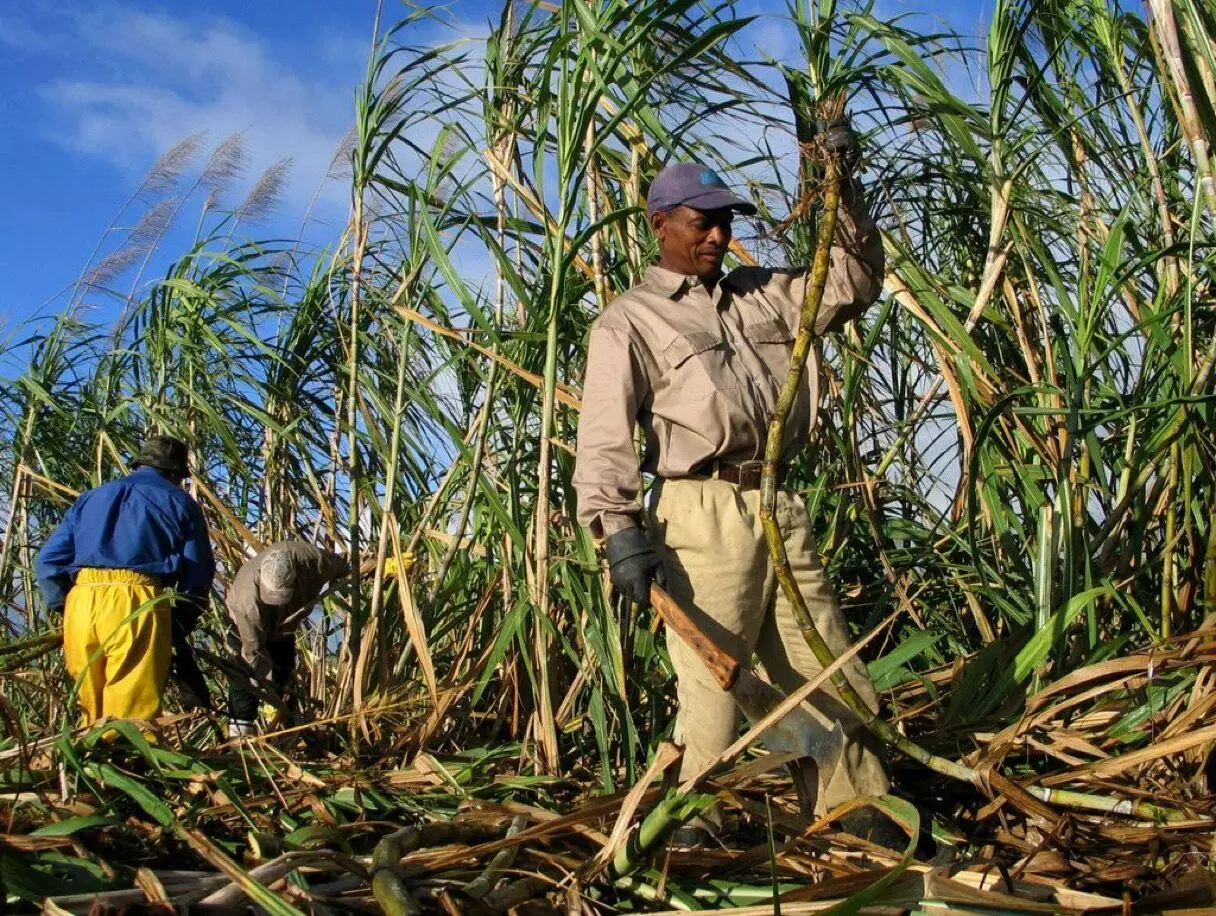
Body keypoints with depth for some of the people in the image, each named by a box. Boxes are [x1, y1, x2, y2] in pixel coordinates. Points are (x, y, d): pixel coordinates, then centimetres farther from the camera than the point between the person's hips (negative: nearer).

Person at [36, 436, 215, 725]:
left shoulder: (90, 498, 26)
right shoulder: (179, 502, 15)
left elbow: (49, 560, 18)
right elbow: (198, 573, 7)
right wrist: (179, 629, 17)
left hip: (81, 604, 4)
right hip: (136, 607, -4)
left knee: (94, 715, 13)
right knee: (132, 718, -6)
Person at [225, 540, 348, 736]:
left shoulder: (311, 558, -39)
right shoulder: (249, 597, -45)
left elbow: (341, 568, -14)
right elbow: (254, 649, -33)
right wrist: (270, 691, -28)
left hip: (283, 623, 5)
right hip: (245, 623, -5)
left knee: (284, 675, 10)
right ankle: (239, 733, -13)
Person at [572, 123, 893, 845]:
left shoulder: (762, 295, 21)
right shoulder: (630, 321, 4)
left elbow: (853, 283, 23)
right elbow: (605, 437, -7)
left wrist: (842, 189, 13)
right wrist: (619, 527, -19)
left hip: (781, 507, 6)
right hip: (703, 512, -5)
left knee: (828, 666, 5)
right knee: (711, 672, -7)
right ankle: (696, 822, 2)